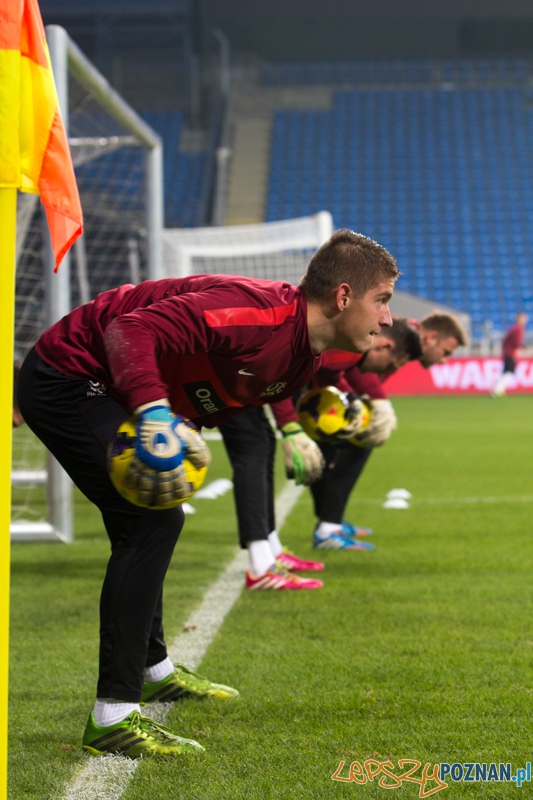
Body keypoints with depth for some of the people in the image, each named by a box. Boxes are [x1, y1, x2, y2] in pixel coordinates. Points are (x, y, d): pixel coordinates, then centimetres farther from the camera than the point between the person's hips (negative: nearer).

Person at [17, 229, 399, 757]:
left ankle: (152, 669, 46)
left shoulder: (304, 356, 2)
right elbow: (131, 329, -35)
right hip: (68, 375, -11)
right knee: (152, 521, -18)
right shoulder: (260, 313, -28)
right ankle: (112, 718, -18)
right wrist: (153, 411, -46)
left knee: (148, 525, 25)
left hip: (93, 389, 11)